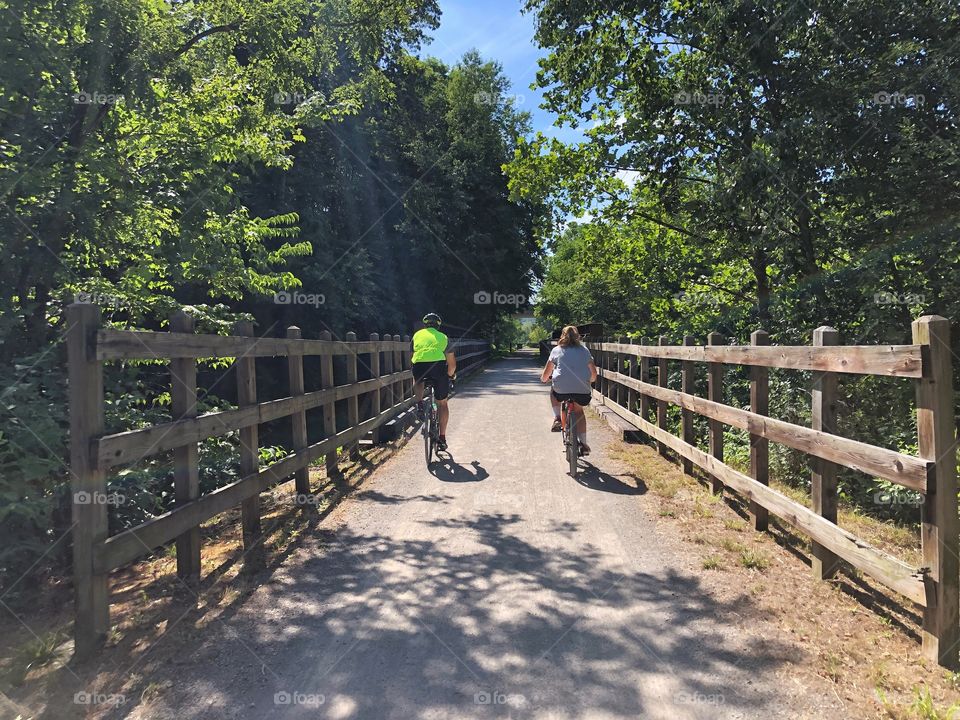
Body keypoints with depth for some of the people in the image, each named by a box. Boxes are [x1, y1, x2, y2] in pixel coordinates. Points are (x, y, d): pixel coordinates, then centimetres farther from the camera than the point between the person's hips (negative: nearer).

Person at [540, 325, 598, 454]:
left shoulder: (556, 350, 10)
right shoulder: (584, 350, 15)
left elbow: (546, 374, 14)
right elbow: (594, 374, 21)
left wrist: (544, 378, 37)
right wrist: (588, 381, 42)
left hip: (562, 389, -1)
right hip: (582, 390, 2)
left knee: (553, 392, 34)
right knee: (579, 412, 28)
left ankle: (557, 419, 17)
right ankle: (583, 443, 20)